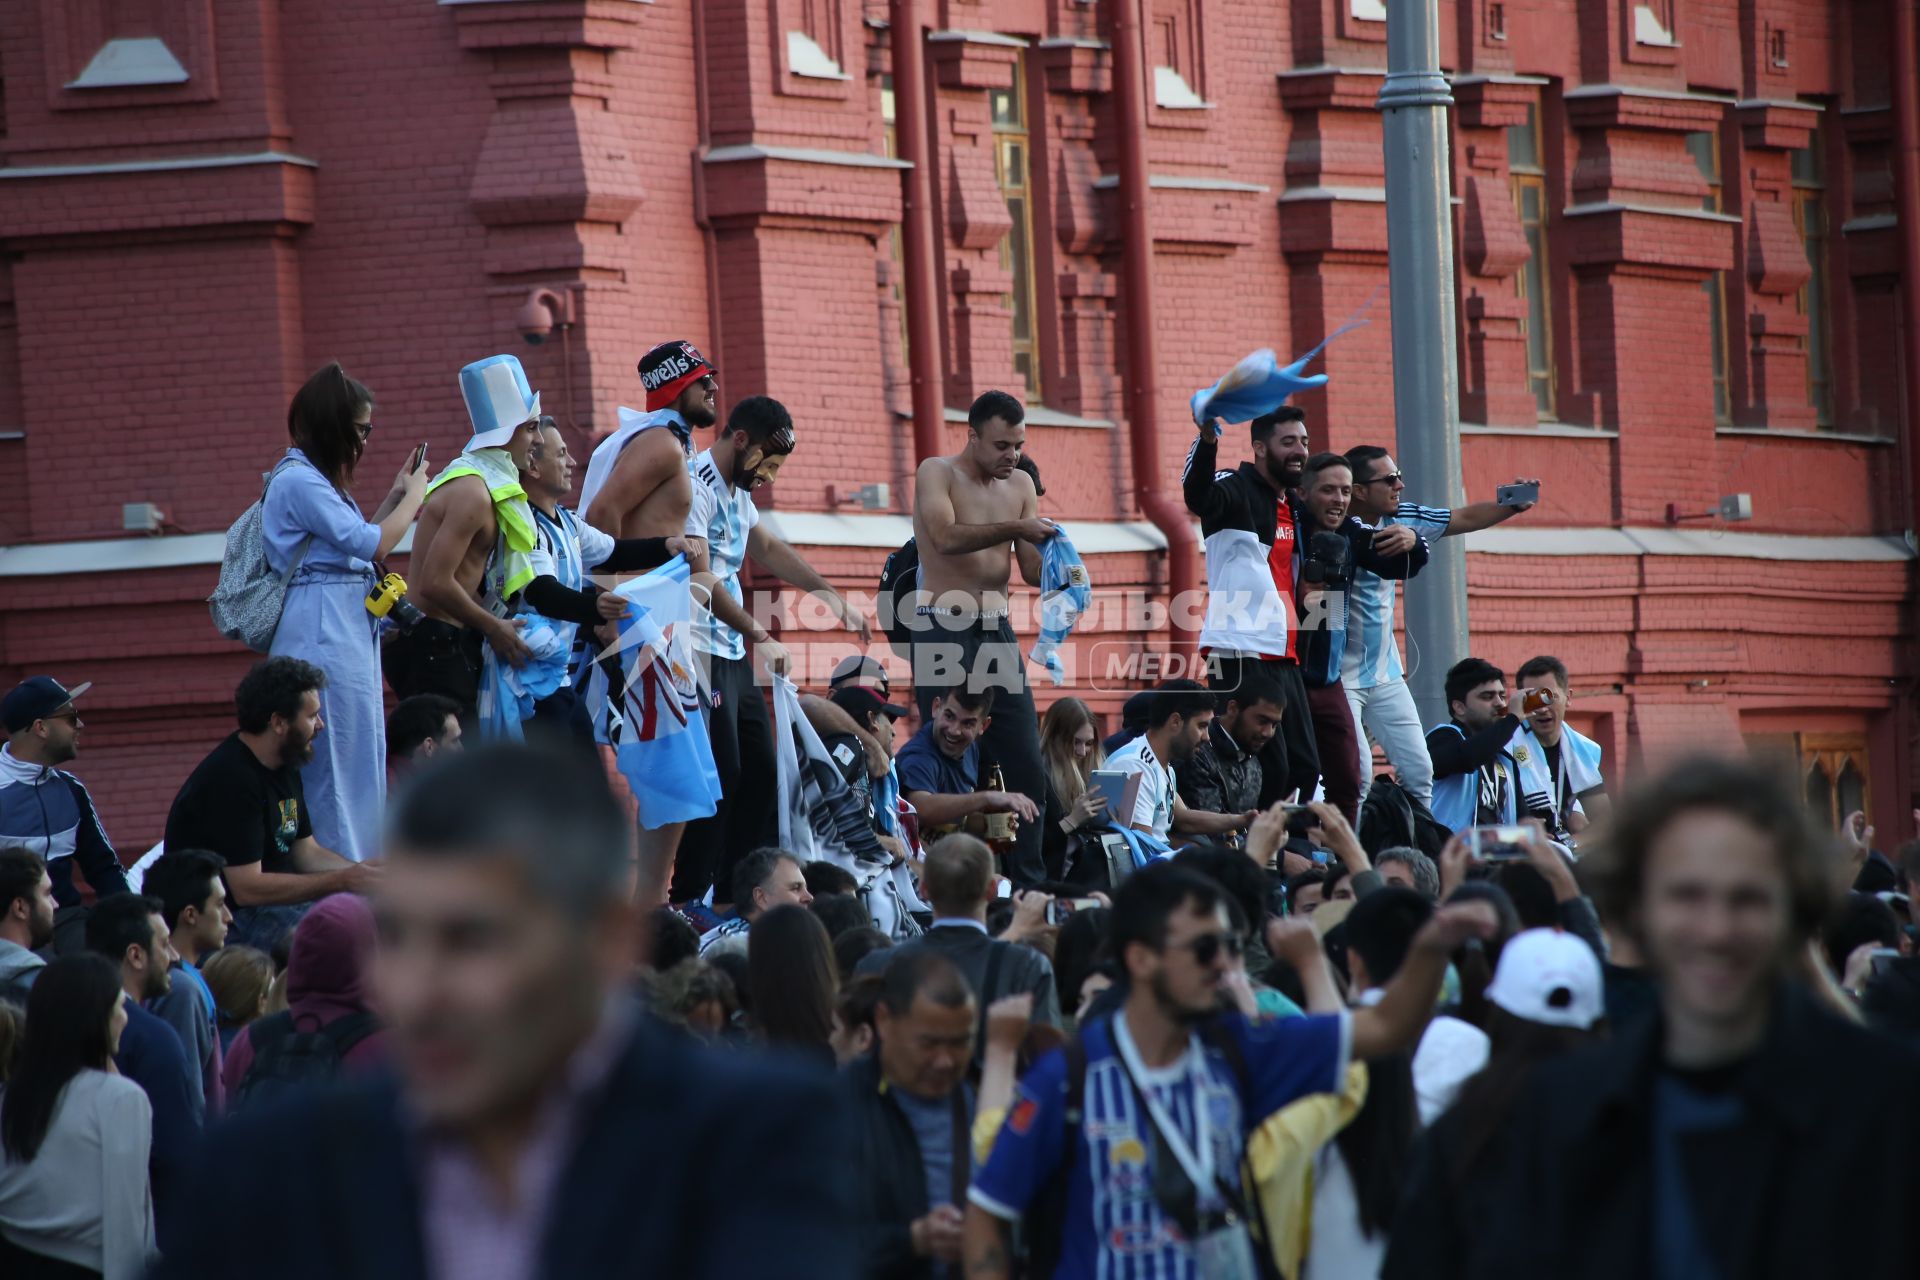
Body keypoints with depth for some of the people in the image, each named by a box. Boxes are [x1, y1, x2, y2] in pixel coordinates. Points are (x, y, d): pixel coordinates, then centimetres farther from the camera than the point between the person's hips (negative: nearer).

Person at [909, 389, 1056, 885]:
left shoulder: (1020, 485, 12)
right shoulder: (937, 473, -5)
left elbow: (1032, 570, 8)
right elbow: (947, 537, -23)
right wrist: (1016, 528, -28)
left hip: (996, 629, 6)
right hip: (942, 629, -6)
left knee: (1027, 765, 2)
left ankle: (1030, 882, 7)